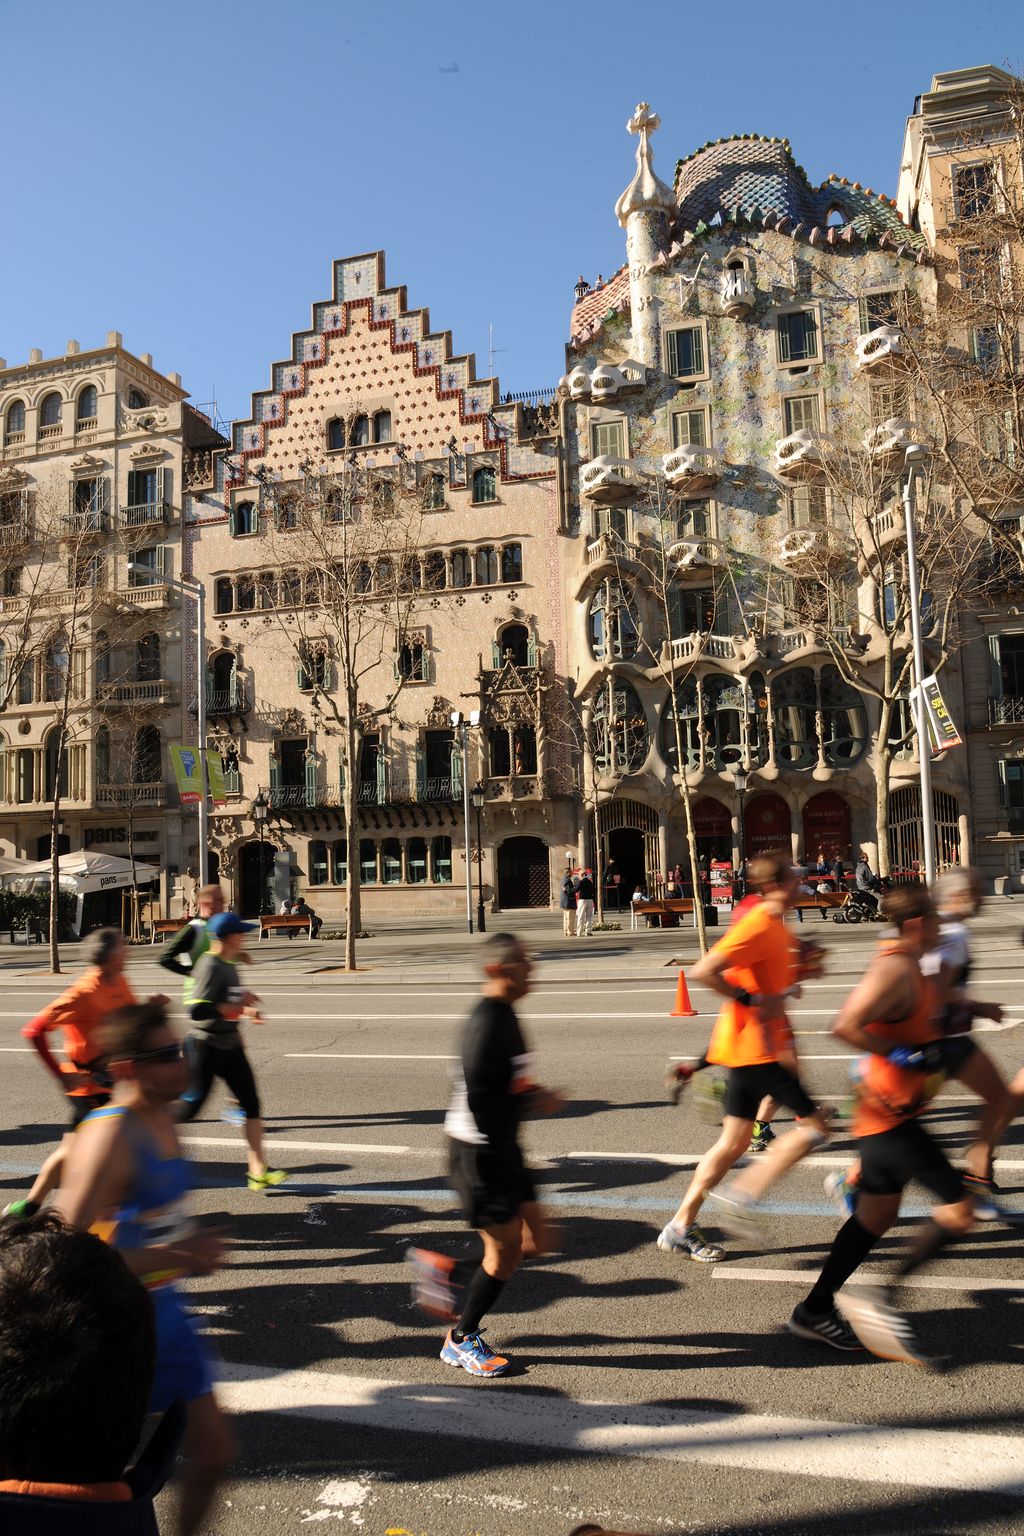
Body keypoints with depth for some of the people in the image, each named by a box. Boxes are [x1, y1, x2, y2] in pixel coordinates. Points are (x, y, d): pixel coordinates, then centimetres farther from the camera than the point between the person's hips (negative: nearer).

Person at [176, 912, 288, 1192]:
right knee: (190, 1106, 5)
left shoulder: (230, 964, 8)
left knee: (251, 1104, 3)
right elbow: (197, 1010, -28)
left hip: (230, 1045, 8)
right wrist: (238, 1007, -23)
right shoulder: (210, 965, -20)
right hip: (205, 1046, -8)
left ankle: (258, 1171, 6)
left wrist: (246, 1009, 6)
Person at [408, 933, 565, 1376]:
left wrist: (532, 1095, 4)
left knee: (539, 1240, 11)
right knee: (505, 1248, 2)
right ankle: (462, 1339, 24)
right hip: (479, 1151, -9)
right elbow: (479, 1100, -26)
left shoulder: (504, 1016, 8)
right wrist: (536, 1102, -17)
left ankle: (441, 1268, 24)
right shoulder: (487, 1024, -23)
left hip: (501, 1148, 9)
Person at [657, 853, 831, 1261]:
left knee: (734, 1142, 13)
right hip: (754, 1048, -9)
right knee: (814, 1127, -3)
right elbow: (703, 971, -26)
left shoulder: (775, 925, 13)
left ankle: (680, 1227, 20)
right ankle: (742, 1196, 1)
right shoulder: (758, 926, -18)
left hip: (749, 1047, 9)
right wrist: (752, 1000, -22)